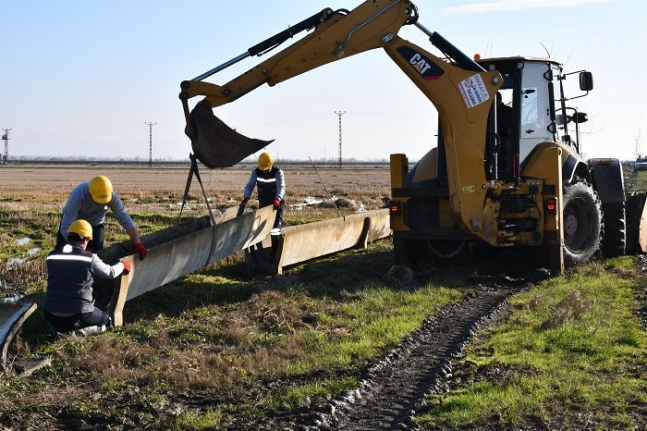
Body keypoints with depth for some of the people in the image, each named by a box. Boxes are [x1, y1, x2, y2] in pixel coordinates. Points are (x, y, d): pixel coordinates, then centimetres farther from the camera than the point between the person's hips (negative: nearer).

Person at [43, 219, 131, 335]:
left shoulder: (51, 256, 3)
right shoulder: (90, 258, -8)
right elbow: (110, 273, 6)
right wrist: (122, 264, 29)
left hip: (51, 314, 3)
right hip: (78, 314, -3)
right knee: (106, 319, 25)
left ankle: (59, 328, 5)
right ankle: (79, 331, -4)